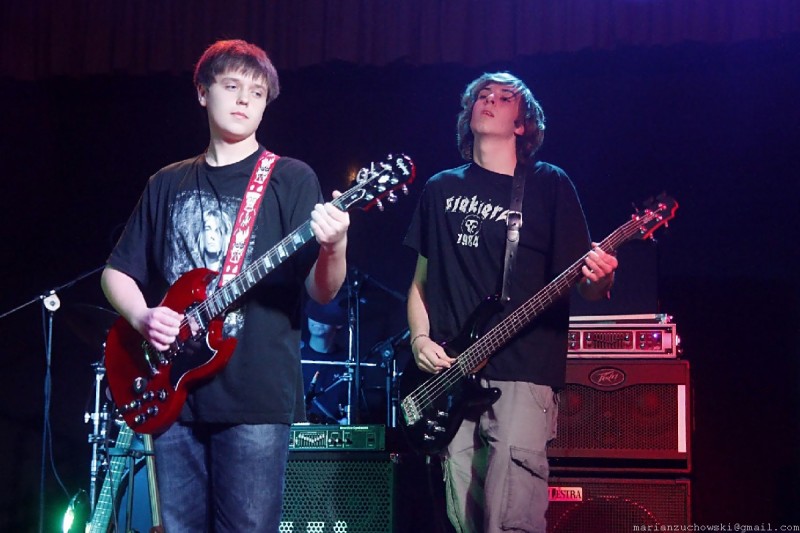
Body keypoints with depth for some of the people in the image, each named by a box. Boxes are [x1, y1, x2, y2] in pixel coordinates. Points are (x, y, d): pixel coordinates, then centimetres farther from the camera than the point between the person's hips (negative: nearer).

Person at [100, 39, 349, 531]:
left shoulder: (291, 179, 1)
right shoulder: (168, 183, 13)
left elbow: (320, 291, -7)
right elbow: (117, 271, 17)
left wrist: (334, 249, -29)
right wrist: (143, 317, -4)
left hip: (257, 395, -4)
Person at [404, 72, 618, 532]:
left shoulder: (549, 184, 7)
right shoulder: (442, 189, 18)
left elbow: (588, 287, 3)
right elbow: (421, 280, 21)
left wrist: (599, 279, -20)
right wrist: (419, 339, 3)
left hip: (524, 373, -3)